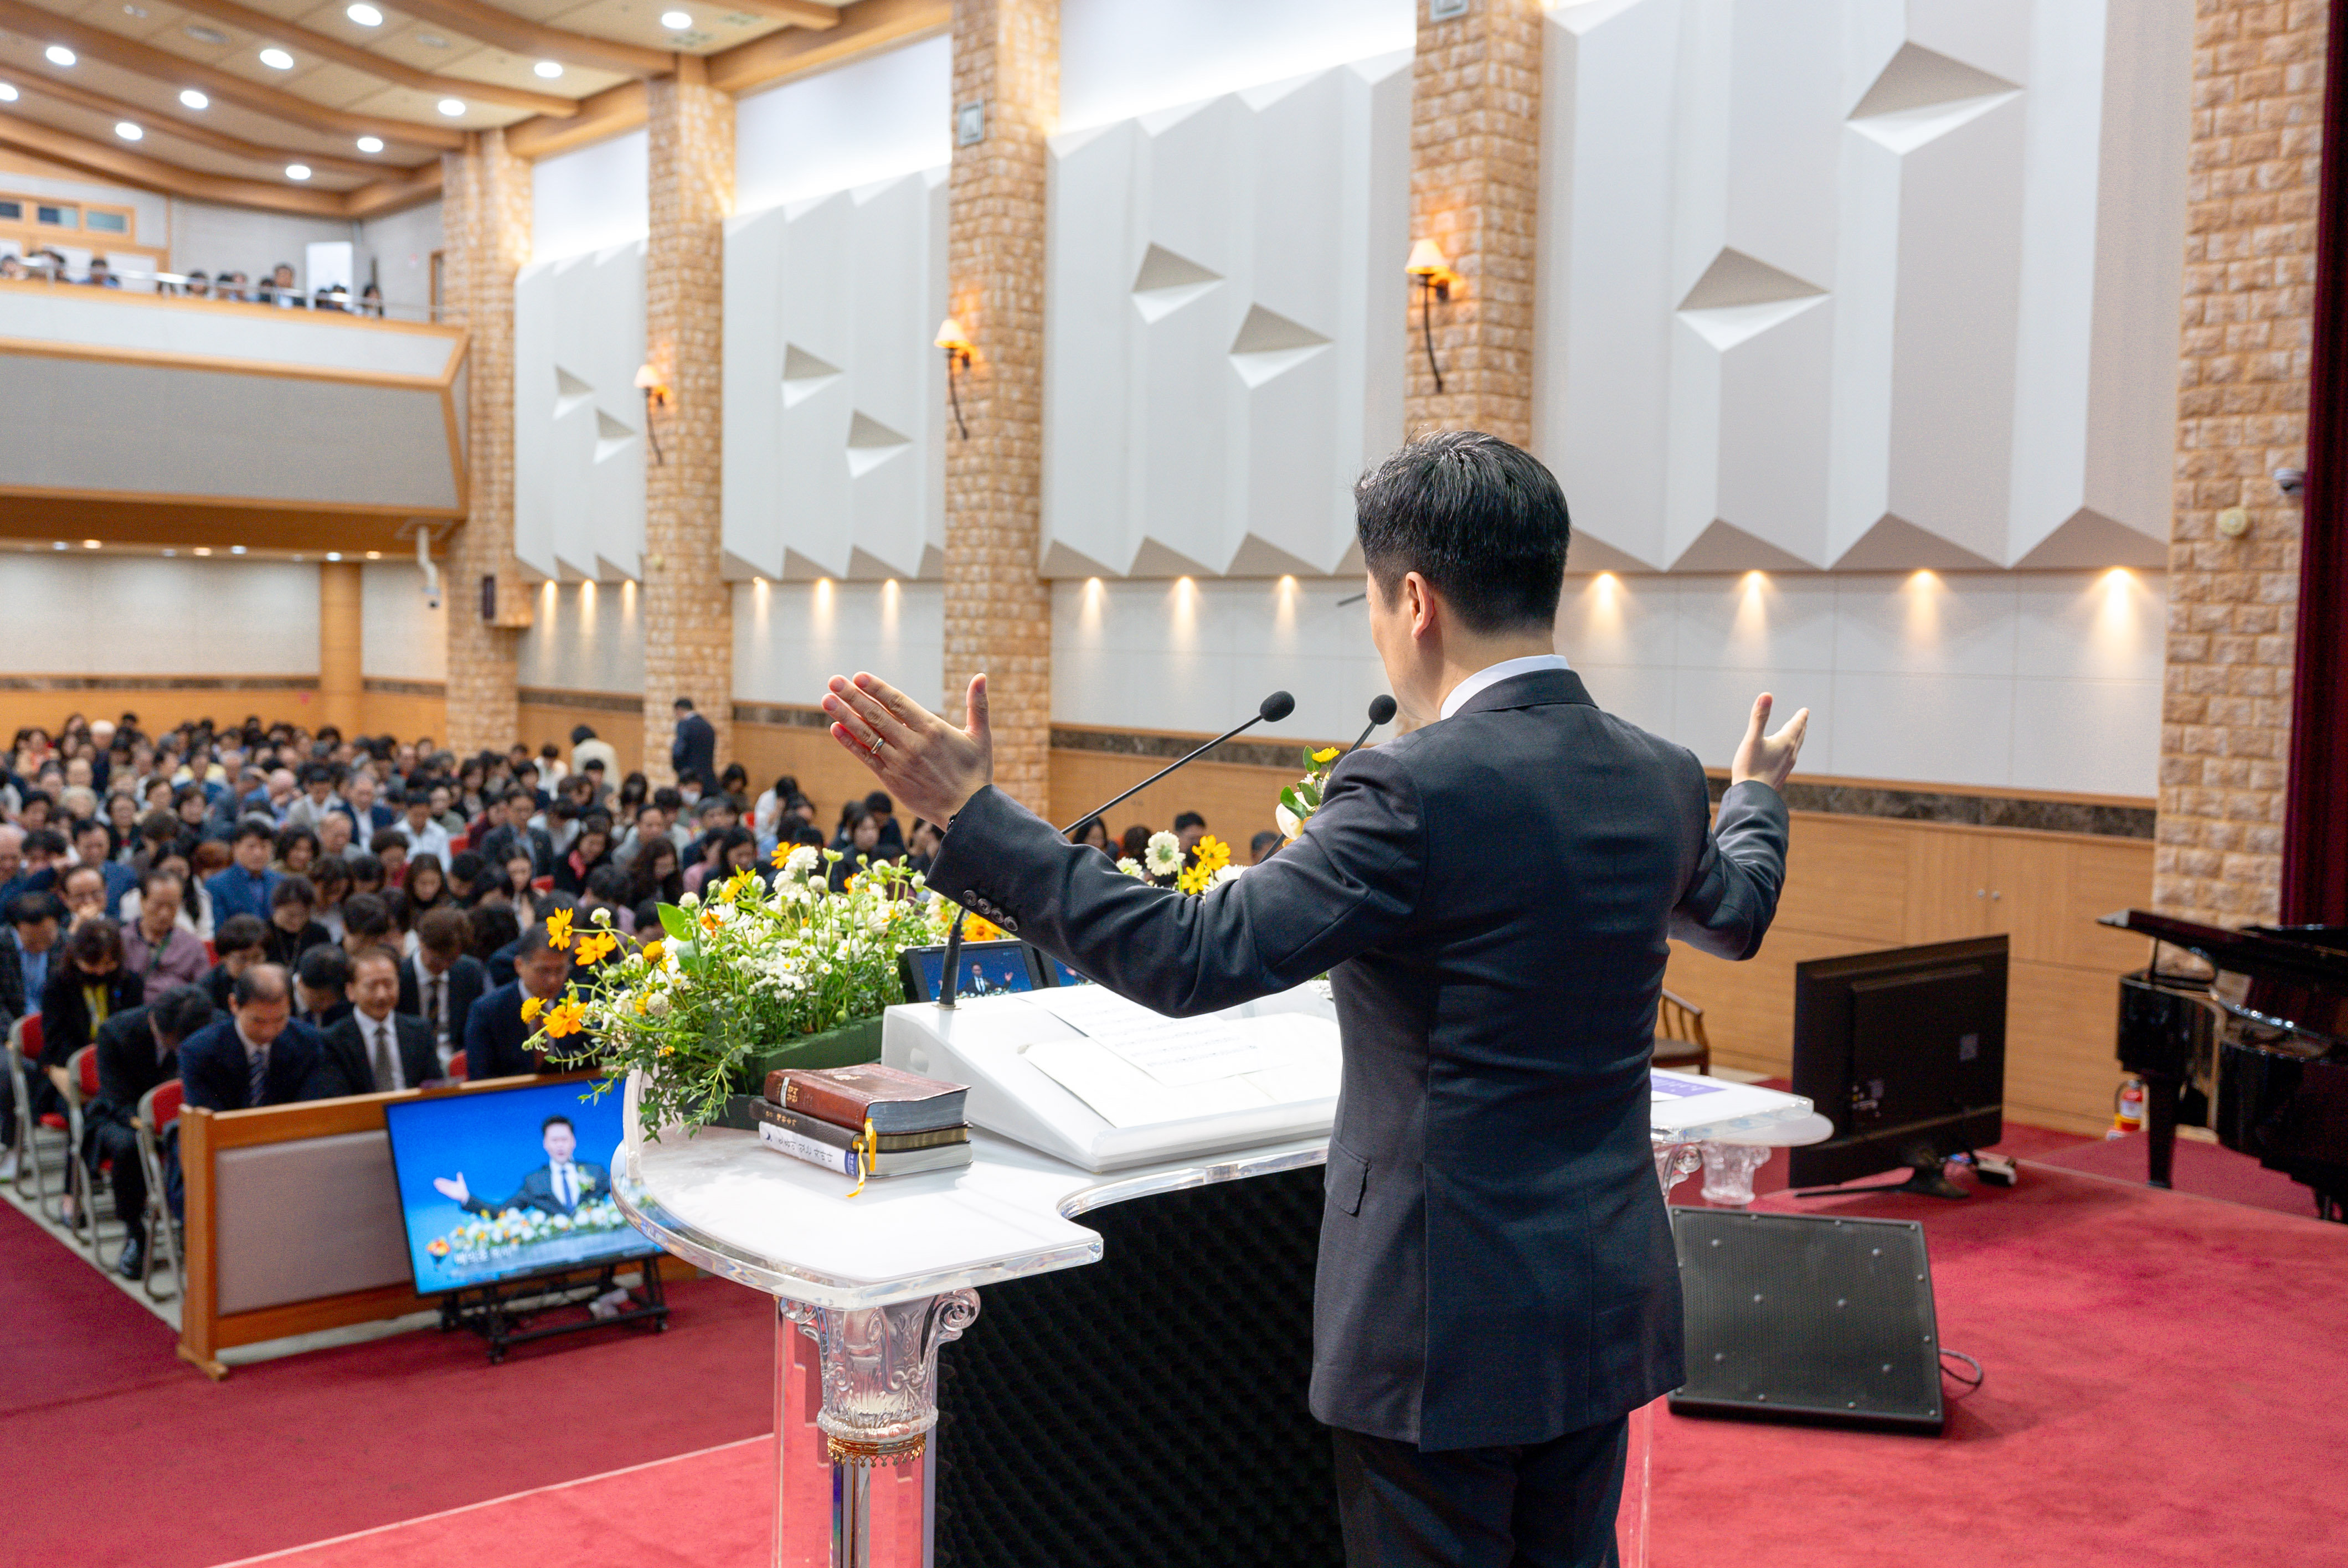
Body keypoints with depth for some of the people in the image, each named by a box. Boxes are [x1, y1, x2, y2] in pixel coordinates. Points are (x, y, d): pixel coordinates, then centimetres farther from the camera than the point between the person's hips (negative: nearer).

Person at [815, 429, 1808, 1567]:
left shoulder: (1417, 792, -22)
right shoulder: (1662, 779, 2)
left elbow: (1193, 956, -26)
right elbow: (1734, 914, 23)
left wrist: (970, 815, -23)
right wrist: (1758, 794, 44)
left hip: (1452, 1324, -7)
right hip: (1608, 1304, 8)